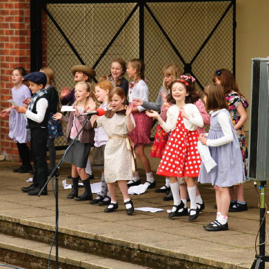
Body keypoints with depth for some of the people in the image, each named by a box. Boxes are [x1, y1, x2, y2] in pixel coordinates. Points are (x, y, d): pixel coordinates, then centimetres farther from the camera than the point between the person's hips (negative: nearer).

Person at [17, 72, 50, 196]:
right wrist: (25, 109, 2)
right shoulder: (35, 97, 11)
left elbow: (39, 118, -24)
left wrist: (26, 111, -19)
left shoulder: (42, 99, -18)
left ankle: (42, 187, -3)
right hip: (34, 131, 10)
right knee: (36, 158, 17)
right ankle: (36, 184, 27)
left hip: (40, 131, -10)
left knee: (40, 159, -6)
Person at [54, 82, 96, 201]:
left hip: (83, 141, -7)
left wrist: (79, 115, -31)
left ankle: (88, 193, 5)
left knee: (80, 168, -7)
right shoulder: (75, 105, 9)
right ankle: (74, 190, 24)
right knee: (73, 165, 13)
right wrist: (62, 117, 18)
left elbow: (89, 125, -22)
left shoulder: (90, 107, -14)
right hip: (73, 138, 7)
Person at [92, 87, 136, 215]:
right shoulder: (106, 115, 12)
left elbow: (130, 129, -16)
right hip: (110, 145, 6)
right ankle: (113, 201, 18)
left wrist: (128, 116, -27)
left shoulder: (125, 114, -4)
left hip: (122, 145, -6)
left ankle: (127, 200, -10)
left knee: (119, 173, -17)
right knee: (109, 175, 6)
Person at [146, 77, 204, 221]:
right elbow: (168, 128, 6)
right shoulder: (171, 110, 10)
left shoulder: (191, 107, -3)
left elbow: (200, 123, -13)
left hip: (189, 141, -5)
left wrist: (187, 117, -20)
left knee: (188, 176, -8)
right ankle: (177, 204, 21)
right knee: (171, 174, 5)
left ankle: (193, 207, 2)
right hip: (174, 142, 5)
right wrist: (158, 118, -3)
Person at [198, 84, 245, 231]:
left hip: (224, 155, -10)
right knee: (217, 187, 12)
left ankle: (223, 221, 0)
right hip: (216, 155, 10)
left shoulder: (222, 115, -19)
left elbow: (228, 137, -23)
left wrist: (209, 142, -19)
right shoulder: (215, 113, 10)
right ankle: (220, 218, 18)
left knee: (222, 187, -4)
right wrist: (206, 137, 4)